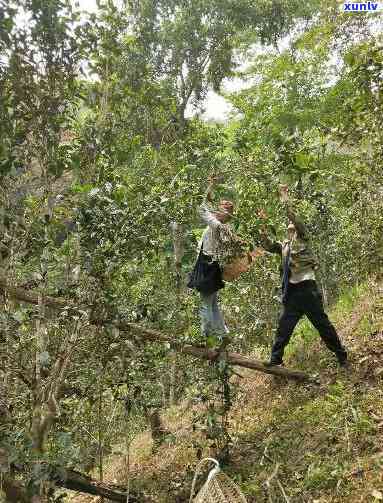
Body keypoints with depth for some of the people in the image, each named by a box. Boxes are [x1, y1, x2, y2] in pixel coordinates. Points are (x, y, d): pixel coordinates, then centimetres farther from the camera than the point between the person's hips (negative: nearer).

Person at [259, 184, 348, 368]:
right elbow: (267, 245, 9)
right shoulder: (284, 245, 20)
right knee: (283, 326, 6)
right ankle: (275, 359, 12)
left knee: (322, 323, -1)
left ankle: (342, 356, 9)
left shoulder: (302, 237, 5)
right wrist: (263, 226, 2)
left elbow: (296, 219, -9)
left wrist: (285, 199, -10)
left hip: (307, 286, -5)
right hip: (291, 291, 5)